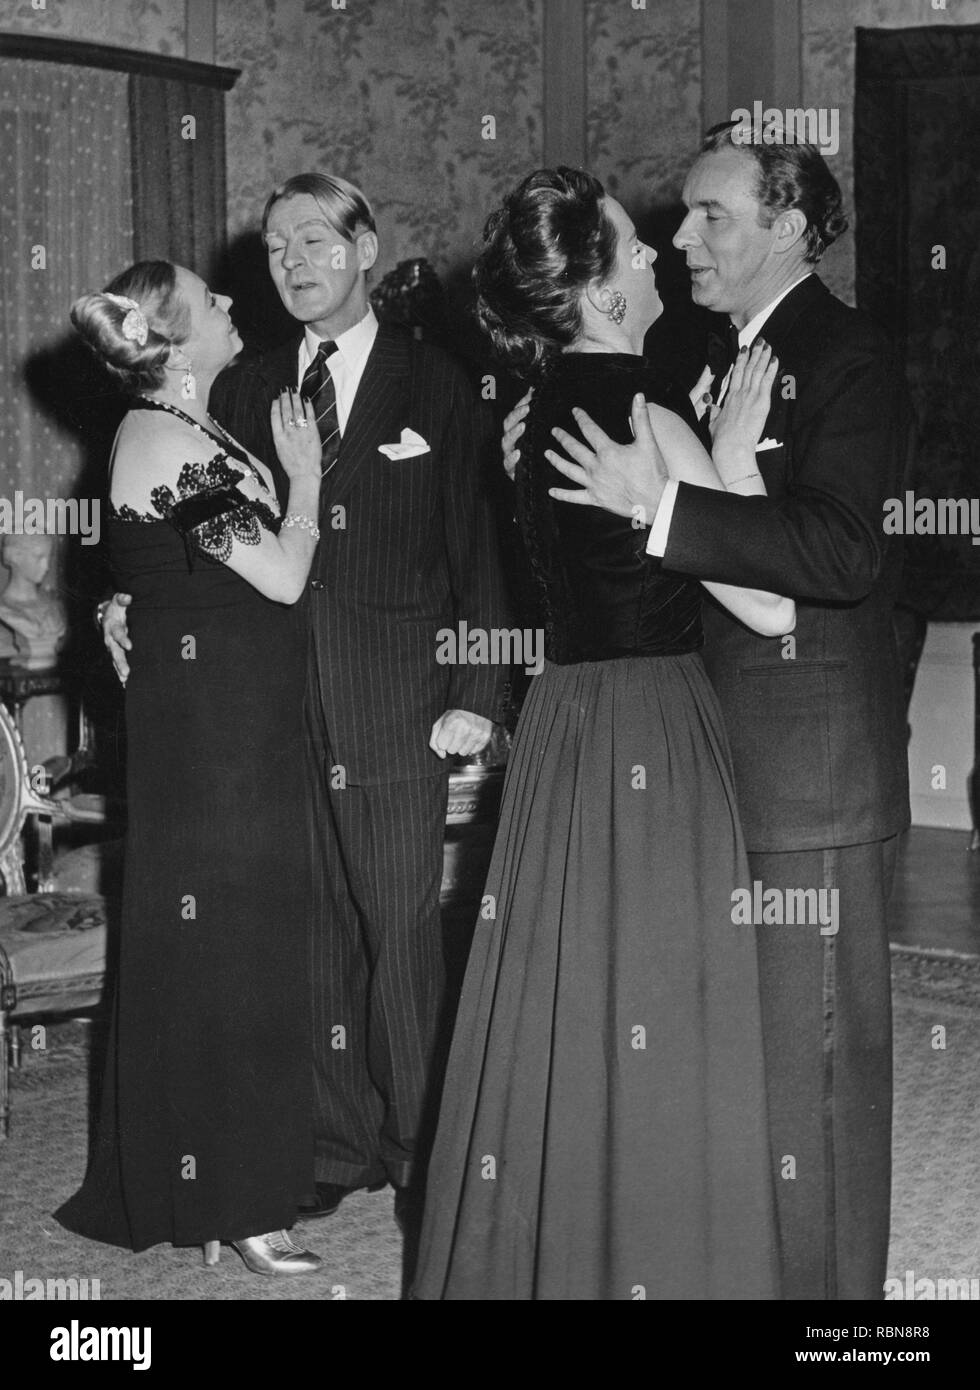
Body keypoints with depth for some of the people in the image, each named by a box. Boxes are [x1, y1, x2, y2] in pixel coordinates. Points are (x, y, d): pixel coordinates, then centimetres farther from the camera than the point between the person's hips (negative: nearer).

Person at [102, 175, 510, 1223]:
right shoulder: (244, 389, 12)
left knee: (401, 932, 1)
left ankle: (418, 1144, 14)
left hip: (396, 713, -3)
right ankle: (338, 1143, 20)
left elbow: (480, 547, 0)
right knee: (315, 937, 9)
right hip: (278, 708, 4)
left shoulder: (436, 387, 2)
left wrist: (476, 695, -7)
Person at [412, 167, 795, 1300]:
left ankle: (535, 1253, 29)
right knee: (644, 1015, 2)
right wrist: (733, 456, -12)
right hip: (648, 735, -9)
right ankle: (644, 1259, 13)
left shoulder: (551, 409, 7)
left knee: (561, 996, 17)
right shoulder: (643, 415, -19)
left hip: (565, 726, 9)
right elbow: (773, 606, -18)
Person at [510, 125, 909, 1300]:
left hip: (813, 769, -9)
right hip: (721, 750, 9)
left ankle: (827, 1276, 12)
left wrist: (660, 504, -28)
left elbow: (844, 552, -26)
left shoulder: (846, 359, -12)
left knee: (813, 1048, 0)